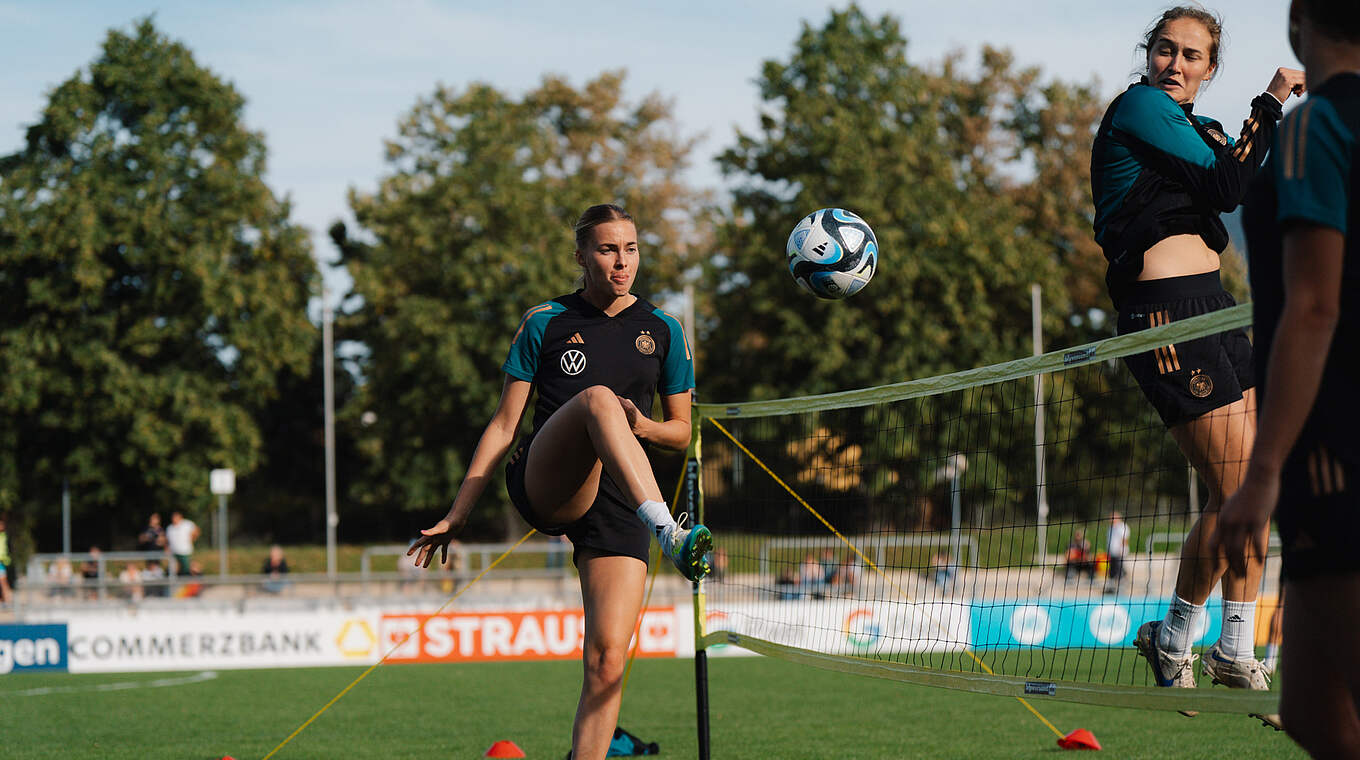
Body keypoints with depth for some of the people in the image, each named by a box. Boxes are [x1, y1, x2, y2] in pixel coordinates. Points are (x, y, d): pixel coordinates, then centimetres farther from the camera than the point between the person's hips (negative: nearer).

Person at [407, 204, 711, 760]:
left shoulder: (663, 330, 13)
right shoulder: (546, 322, 8)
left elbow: (682, 432, 18)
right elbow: (504, 425, 8)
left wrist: (642, 426, -6)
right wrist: (456, 516, 3)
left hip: (619, 504, 3)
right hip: (545, 485, -2)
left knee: (607, 663, -12)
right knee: (598, 399, -35)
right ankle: (671, 537, -51)